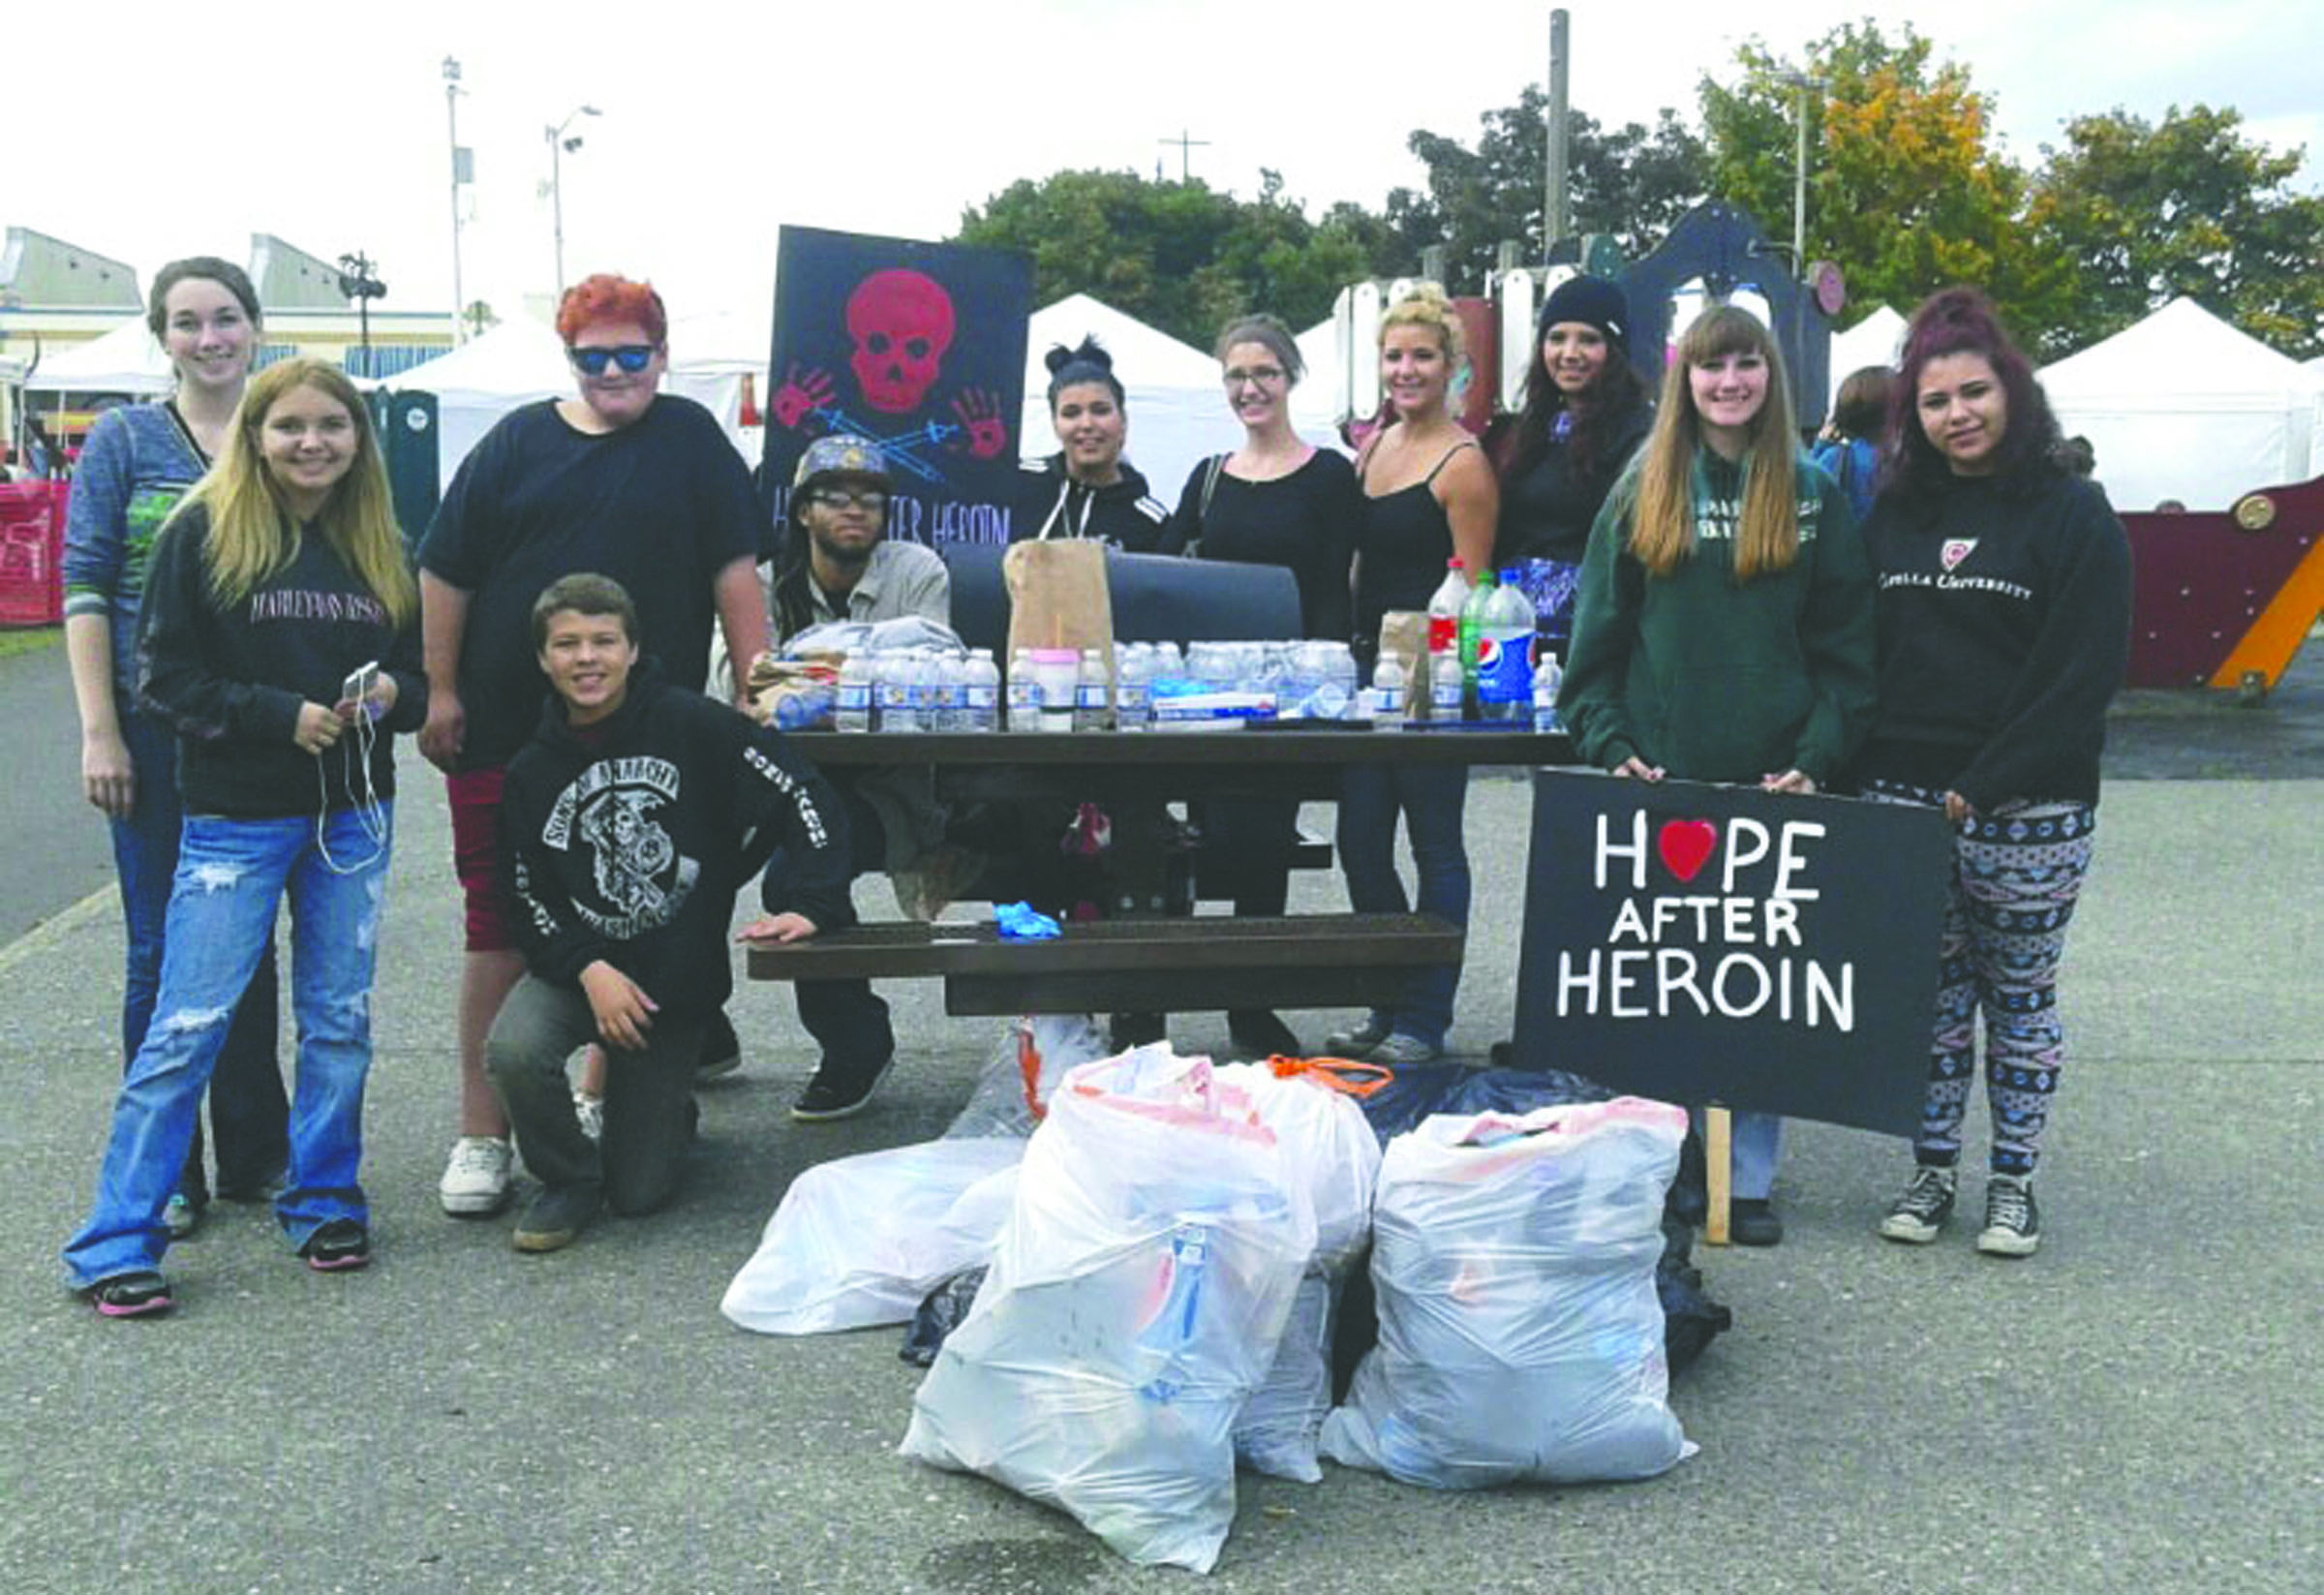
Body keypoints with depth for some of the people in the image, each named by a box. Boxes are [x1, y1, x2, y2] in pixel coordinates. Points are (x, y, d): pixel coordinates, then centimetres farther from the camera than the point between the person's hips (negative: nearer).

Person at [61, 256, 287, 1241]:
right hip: (158, 727, -2)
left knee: (250, 942, 11)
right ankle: (165, 1177, 13)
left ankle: (255, 1157, 22)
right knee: (163, 950, 3)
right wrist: (100, 732, -10)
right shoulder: (124, 441, 0)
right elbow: (85, 588, -3)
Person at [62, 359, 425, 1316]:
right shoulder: (204, 534, -4)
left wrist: (392, 693, -8)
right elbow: (164, 675, -7)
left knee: (339, 1019, 10)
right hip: (236, 816, -4)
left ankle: (323, 1201, 26)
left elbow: (421, 675, 14)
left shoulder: (382, 549, 9)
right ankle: (116, 1243, 5)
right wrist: (280, 713, -17)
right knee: (187, 1026, -3)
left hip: (354, 816, 4)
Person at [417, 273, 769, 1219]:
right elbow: (446, 573, 8)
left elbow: (732, 570, 1)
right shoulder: (518, 442, 6)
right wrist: (440, 692, 4)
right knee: (500, 927, 2)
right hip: (507, 733, 1)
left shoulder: (691, 441, 5)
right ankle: (482, 1132, 9)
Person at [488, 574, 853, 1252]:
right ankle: (568, 1179, -1)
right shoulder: (532, 772, -1)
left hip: (680, 976, -2)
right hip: (577, 966, 2)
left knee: (639, 1192, -1)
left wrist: (809, 904, -21)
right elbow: (526, 897, -1)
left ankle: (662, 1106, 37)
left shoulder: (689, 723, -11)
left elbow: (800, 794, -12)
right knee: (513, 1051, -31)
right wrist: (590, 971, -17)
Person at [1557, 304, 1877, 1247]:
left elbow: (1845, 654, 4)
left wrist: (1816, 762, -8)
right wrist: (1611, 747, -7)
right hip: (1658, 783, 0)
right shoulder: (1641, 496, 8)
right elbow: (1596, 643, 6)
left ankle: (1748, 1181, 14)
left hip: (1772, 785, 0)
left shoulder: (1815, 499, 7)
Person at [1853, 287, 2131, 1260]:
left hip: (2026, 813, -3)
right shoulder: (1894, 515, 9)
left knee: (2020, 998, 8)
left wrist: (1987, 785, -15)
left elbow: (2086, 672, -10)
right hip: (1902, 800, 3)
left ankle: (2013, 1182, 20)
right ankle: (1932, 1169, 21)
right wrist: (1852, 776, -1)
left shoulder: (2072, 514, -4)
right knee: (1929, 995, 9)